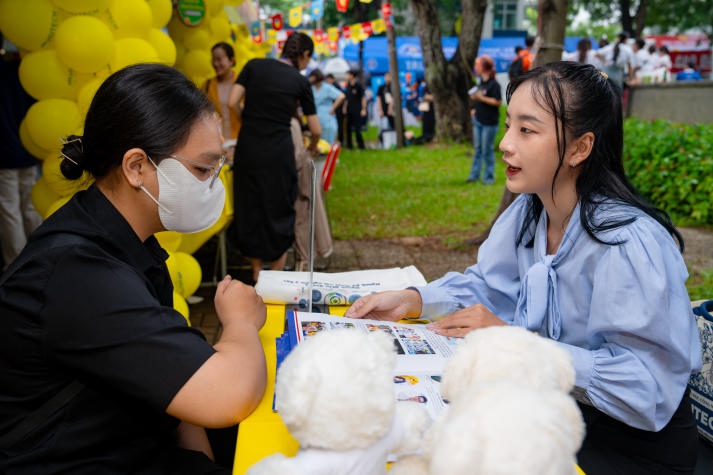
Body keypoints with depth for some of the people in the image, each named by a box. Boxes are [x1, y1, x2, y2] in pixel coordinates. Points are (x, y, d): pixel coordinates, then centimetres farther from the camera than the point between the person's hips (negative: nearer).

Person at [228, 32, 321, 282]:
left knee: (250, 208, 14)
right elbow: (316, 130, 5)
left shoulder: (254, 65, 6)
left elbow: (233, 102, -2)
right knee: (279, 210, 11)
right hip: (278, 152, -2)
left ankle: (257, 276, 25)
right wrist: (311, 148, 26)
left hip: (248, 147, 2)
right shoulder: (300, 81, 2)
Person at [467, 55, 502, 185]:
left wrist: (481, 98, -22)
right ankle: (475, 174, 18)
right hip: (478, 120, 8)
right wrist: (474, 108, 9)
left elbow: (498, 102, -20)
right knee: (477, 148, 12)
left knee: (487, 150, -1)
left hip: (489, 122, -8)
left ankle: (489, 176, 9)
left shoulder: (494, 84, -14)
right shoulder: (481, 82, 11)